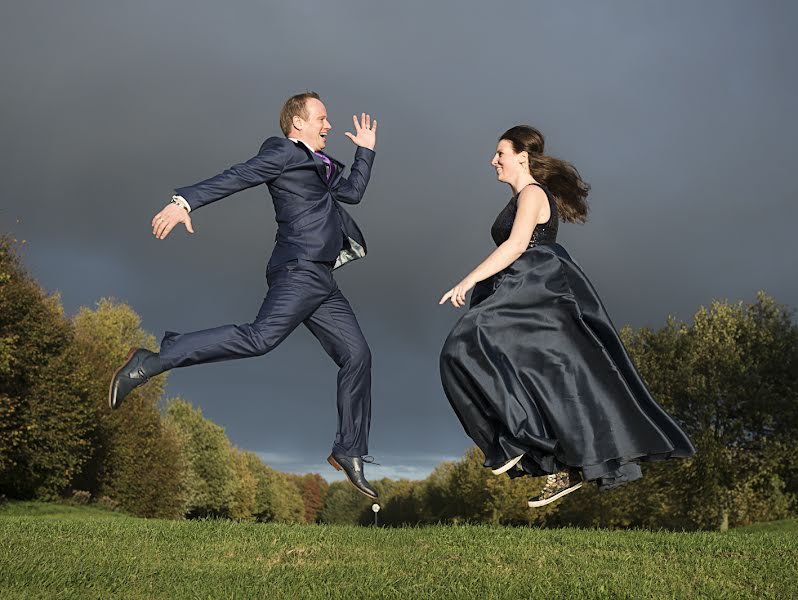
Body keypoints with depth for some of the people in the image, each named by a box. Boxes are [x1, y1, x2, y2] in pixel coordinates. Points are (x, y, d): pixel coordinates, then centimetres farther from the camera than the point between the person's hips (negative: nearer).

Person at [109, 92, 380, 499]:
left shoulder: (320, 166, 30)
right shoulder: (282, 152, 3)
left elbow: (354, 192, 40)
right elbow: (234, 178, -10)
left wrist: (366, 150, 39)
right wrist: (185, 201, -22)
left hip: (321, 281, 9)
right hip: (298, 270, -9)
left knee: (356, 355, 6)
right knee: (261, 337, -28)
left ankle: (349, 452, 14)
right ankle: (152, 362, -20)